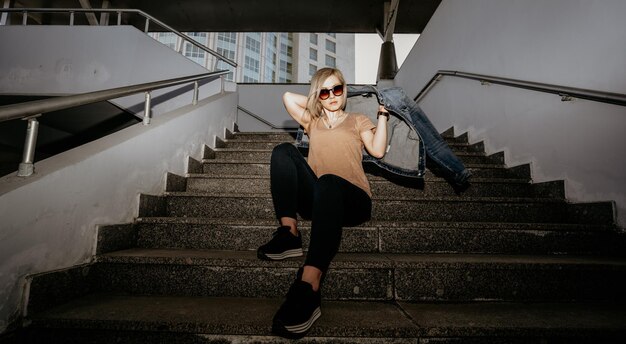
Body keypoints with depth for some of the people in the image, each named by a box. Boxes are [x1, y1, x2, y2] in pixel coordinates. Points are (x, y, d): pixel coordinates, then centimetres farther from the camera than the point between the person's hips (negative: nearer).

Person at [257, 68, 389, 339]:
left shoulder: (358, 120, 25)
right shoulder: (312, 121, 32)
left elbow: (377, 151, 7)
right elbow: (288, 97, 20)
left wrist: (382, 114, 9)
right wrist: (318, 103, 28)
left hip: (352, 199, -2)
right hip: (316, 199, 3)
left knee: (328, 183, -38)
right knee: (283, 150, -17)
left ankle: (309, 285, -52)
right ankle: (289, 234, -31)